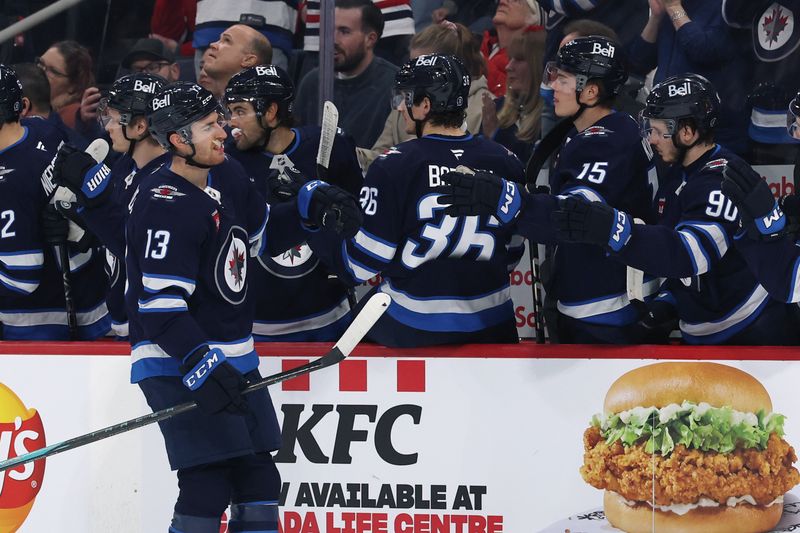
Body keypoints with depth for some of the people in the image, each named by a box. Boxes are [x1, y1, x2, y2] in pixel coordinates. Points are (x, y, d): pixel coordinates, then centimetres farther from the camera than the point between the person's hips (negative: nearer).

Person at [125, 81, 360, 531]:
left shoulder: (227, 178, 6)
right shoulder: (165, 206, -23)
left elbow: (262, 234, 24)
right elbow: (160, 307, -27)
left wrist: (311, 208, 7)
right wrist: (201, 366, -35)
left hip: (233, 358, 10)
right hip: (178, 368, -10)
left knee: (259, 482, 13)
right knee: (208, 487, -15)